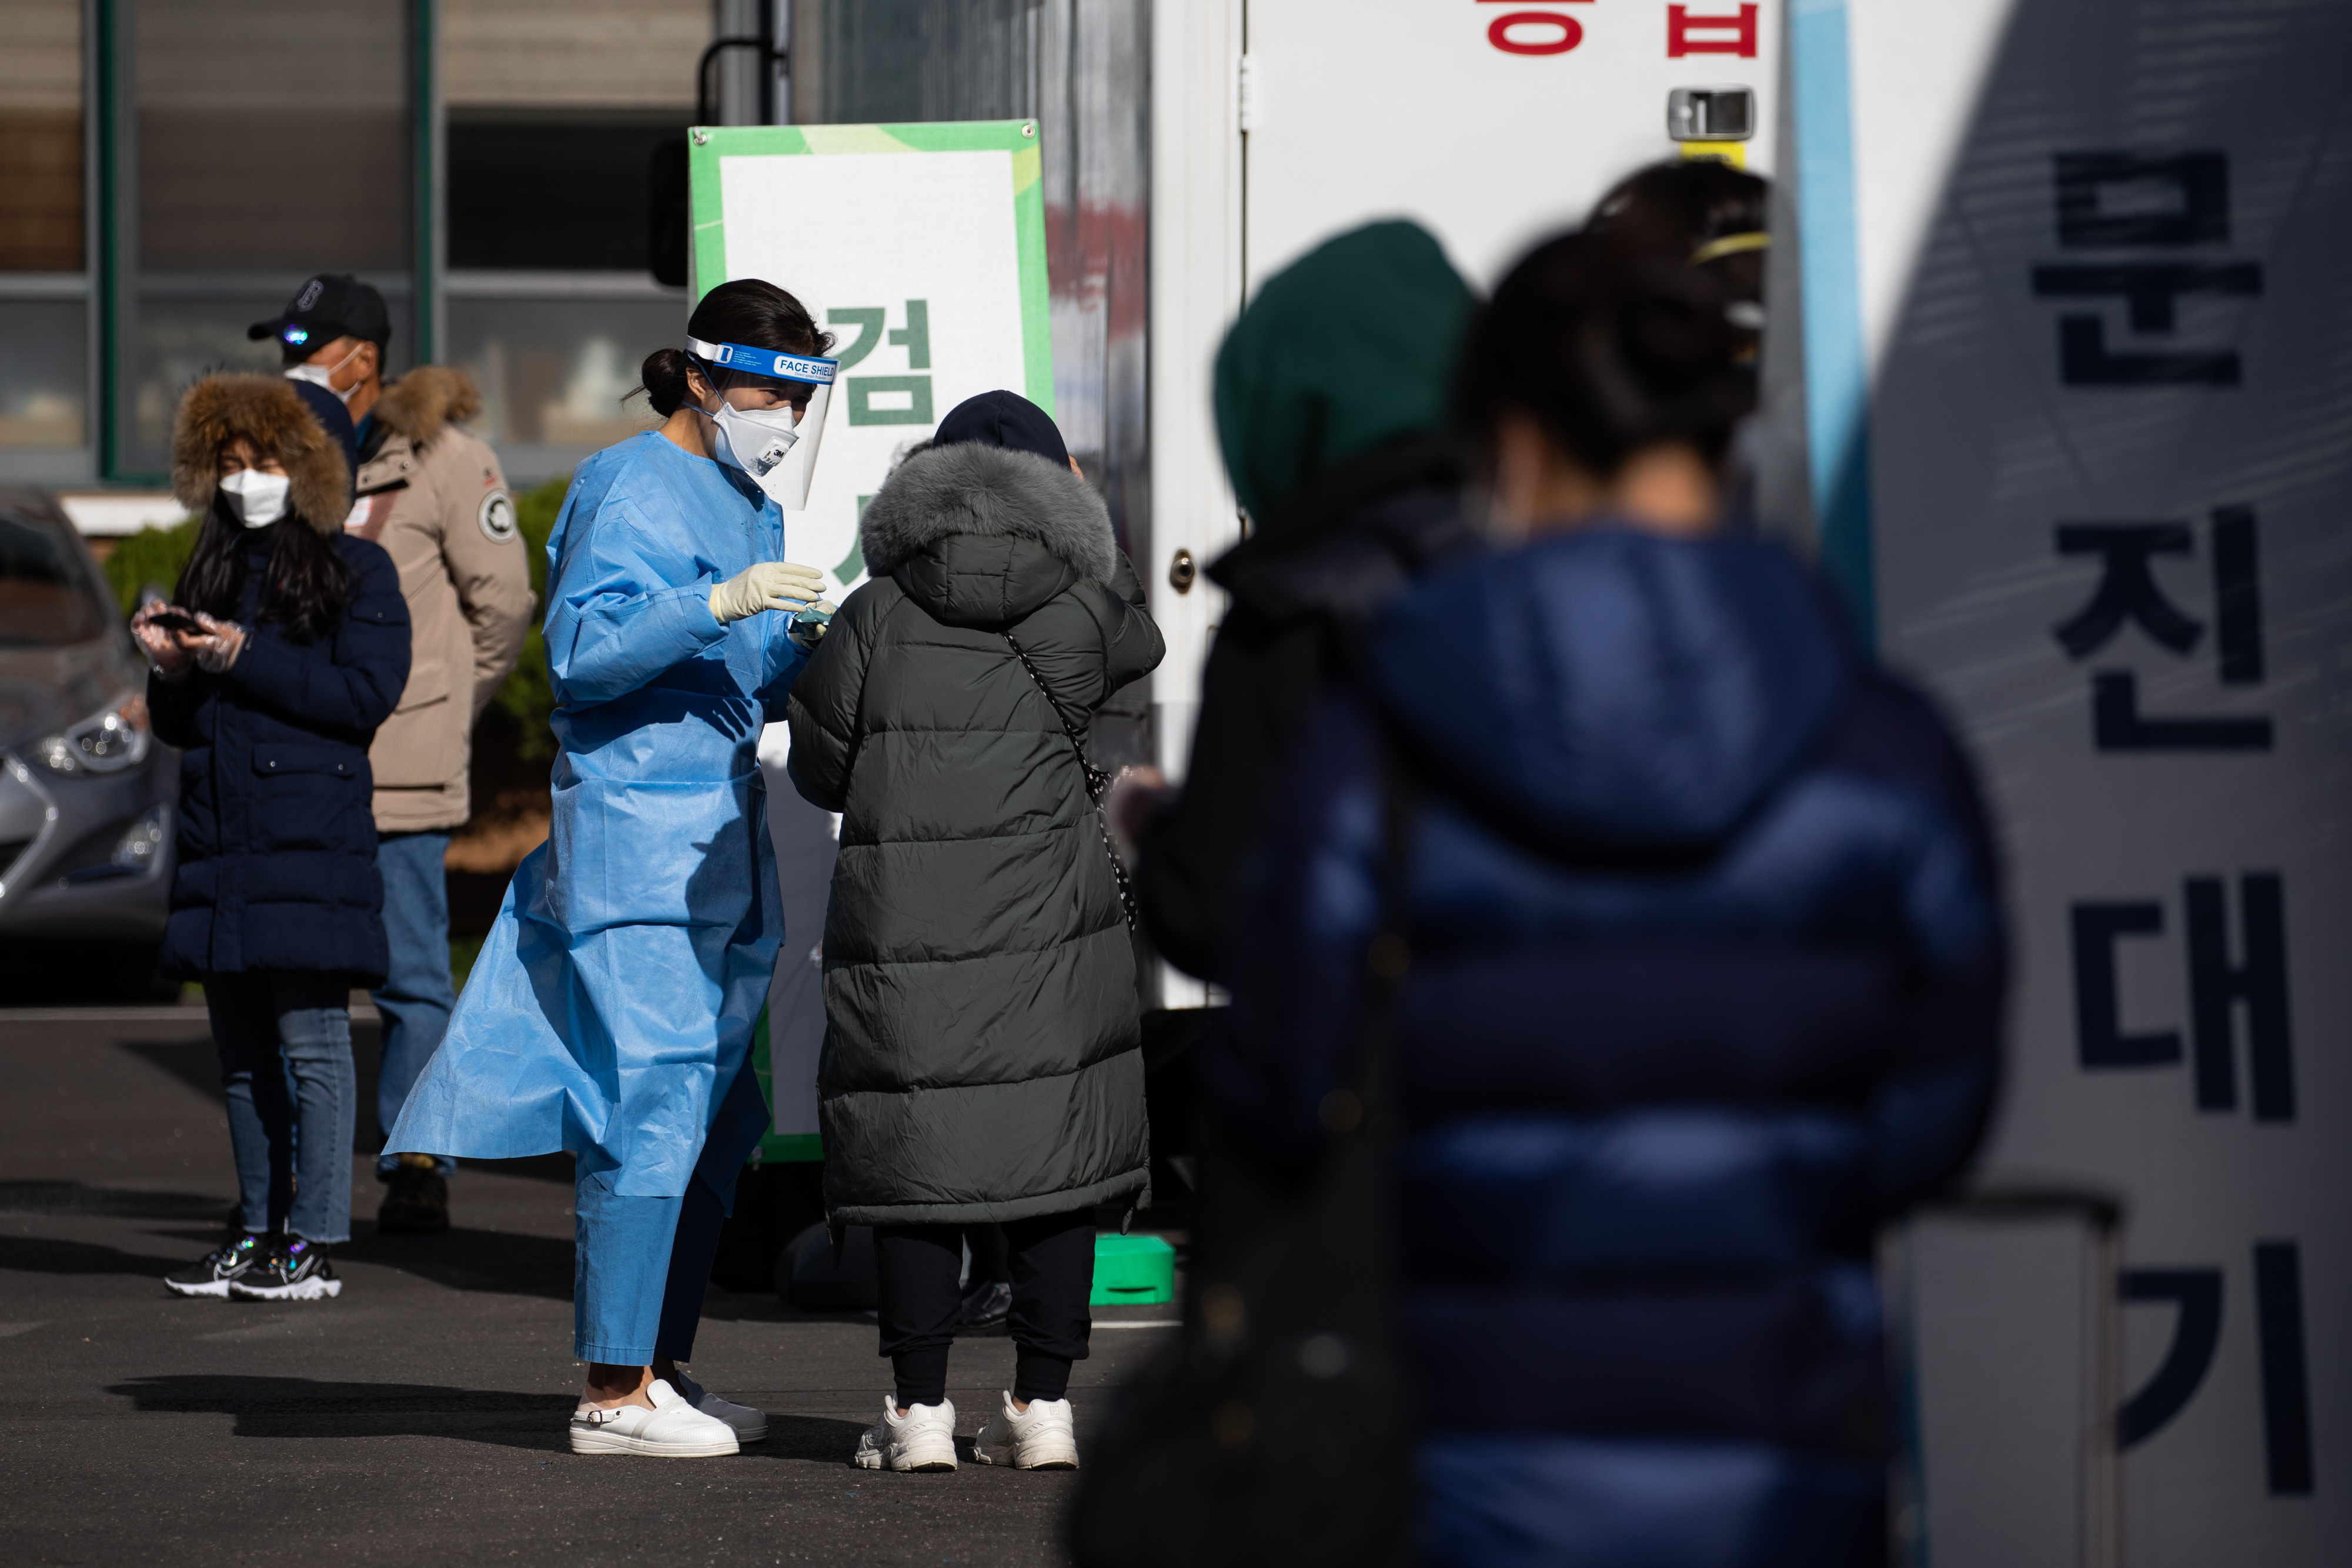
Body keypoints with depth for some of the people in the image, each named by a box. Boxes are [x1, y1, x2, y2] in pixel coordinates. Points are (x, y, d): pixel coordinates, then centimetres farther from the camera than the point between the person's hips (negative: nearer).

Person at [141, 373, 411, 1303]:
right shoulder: (212, 574, 19)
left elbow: (366, 696, -11)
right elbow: (177, 727, 21)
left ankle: (315, 1242, -8)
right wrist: (171, 669, -1)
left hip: (310, 845, -6)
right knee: (242, 1053, 8)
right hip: (219, 843, 6)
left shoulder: (356, 571, 1)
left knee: (311, 1041, -9)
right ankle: (258, 1235, 13)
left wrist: (243, 659, -14)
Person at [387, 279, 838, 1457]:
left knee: (714, 1116, 9)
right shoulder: (631, 489, -8)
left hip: (722, 843, 9)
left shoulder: (748, 505, 19)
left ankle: (657, 1369, 16)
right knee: (651, 1106, -10)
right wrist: (720, 604, -27)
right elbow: (582, 651, -18)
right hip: (633, 834, -9)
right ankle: (615, 1393, -7)